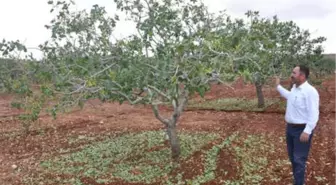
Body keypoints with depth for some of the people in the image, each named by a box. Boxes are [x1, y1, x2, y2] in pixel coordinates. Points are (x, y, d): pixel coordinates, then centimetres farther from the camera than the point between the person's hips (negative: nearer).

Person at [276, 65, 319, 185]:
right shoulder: (294, 87, 6)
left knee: (299, 159, 0)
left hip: (302, 130, -9)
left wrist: (307, 131, -28)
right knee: (292, 157, 19)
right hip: (290, 127, 9)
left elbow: (313, 114, -24)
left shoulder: (310, 91, -22)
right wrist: (278, 86, 35)